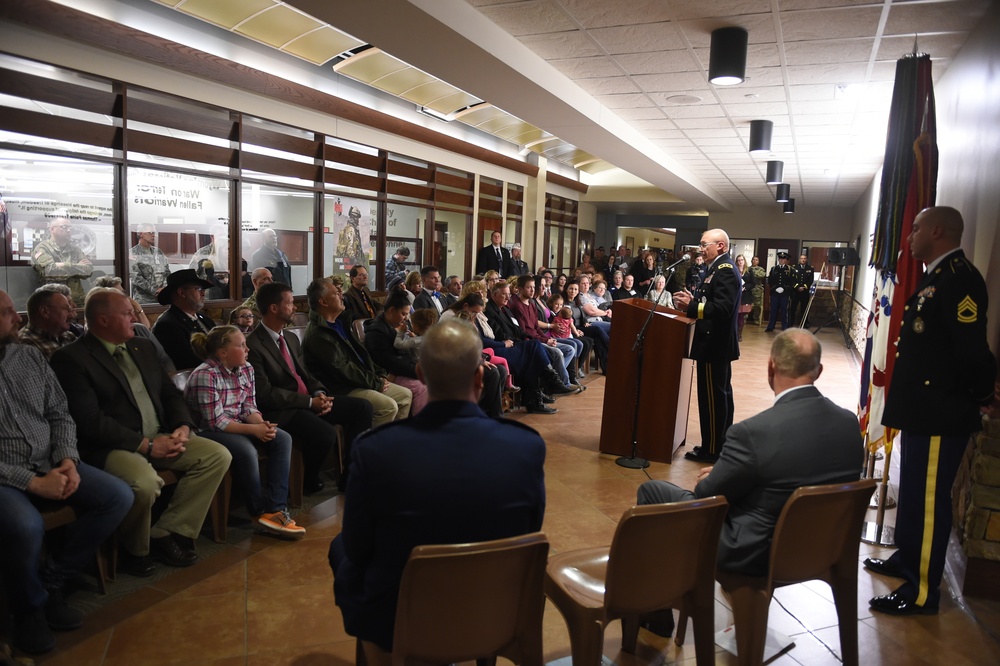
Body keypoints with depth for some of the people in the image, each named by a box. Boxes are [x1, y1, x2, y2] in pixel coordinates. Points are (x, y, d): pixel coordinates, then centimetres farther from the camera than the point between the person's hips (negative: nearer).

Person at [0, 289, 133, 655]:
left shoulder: (32, 357, 7)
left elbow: (60, 415, 11)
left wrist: (67, 459, -7)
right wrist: (32, 482, -20)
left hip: (49, 465, 6)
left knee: (118, 497, -12)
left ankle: (50, 582, 2)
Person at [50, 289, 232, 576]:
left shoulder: (142, 347, 15)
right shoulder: (70, 358, -8)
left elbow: (170, 392, 16)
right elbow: (90, 421, -17)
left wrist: (183, 426, -5)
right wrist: (145, 445, -19)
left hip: (160, 437, 8)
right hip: (112, 446, -7)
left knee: (218, 455, -9)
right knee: (145, 482, -36)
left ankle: (166, 534, -2)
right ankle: (134, 550, -3)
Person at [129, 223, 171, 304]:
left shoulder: (158, 252, 14)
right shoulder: (133, 254, -1)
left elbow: (167, 272, 11)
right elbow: (135, 278, -10)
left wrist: (164, 288, -7)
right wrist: (154, 291, -15)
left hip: (161, 297, 4)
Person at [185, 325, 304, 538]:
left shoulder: (246, 369, 1)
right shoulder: (205, 375, -21)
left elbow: (249, 407, 3)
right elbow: (216, 422, -23)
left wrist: (262, 424, -19)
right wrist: (254, 429, -25)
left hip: (236, 426, 8)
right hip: (206, 431, -8)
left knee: (283, 439, -11)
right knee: (246, 450, -34)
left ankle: (276, 509, -15)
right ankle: (260, 510, -9)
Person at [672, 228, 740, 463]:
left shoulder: (724, 271, -17)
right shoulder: (722, 268, 14)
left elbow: (722, 309, -26)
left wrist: (691, 307, -25)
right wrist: (693, 302, 3)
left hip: (714, 345, -11)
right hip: (719, 344, 11)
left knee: (712, 397, -4)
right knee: (721, 394, 18)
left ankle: (711, 450, 4)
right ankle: (722, 443, 29)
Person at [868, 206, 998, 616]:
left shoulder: (959, 280, -19)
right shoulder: (937, 277, 13)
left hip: (941, 414, -10)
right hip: (922, 408, 10)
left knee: (928, 499, 0)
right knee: (912, 492, 21)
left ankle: (923, 590, 13)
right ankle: (908, 560, 38)